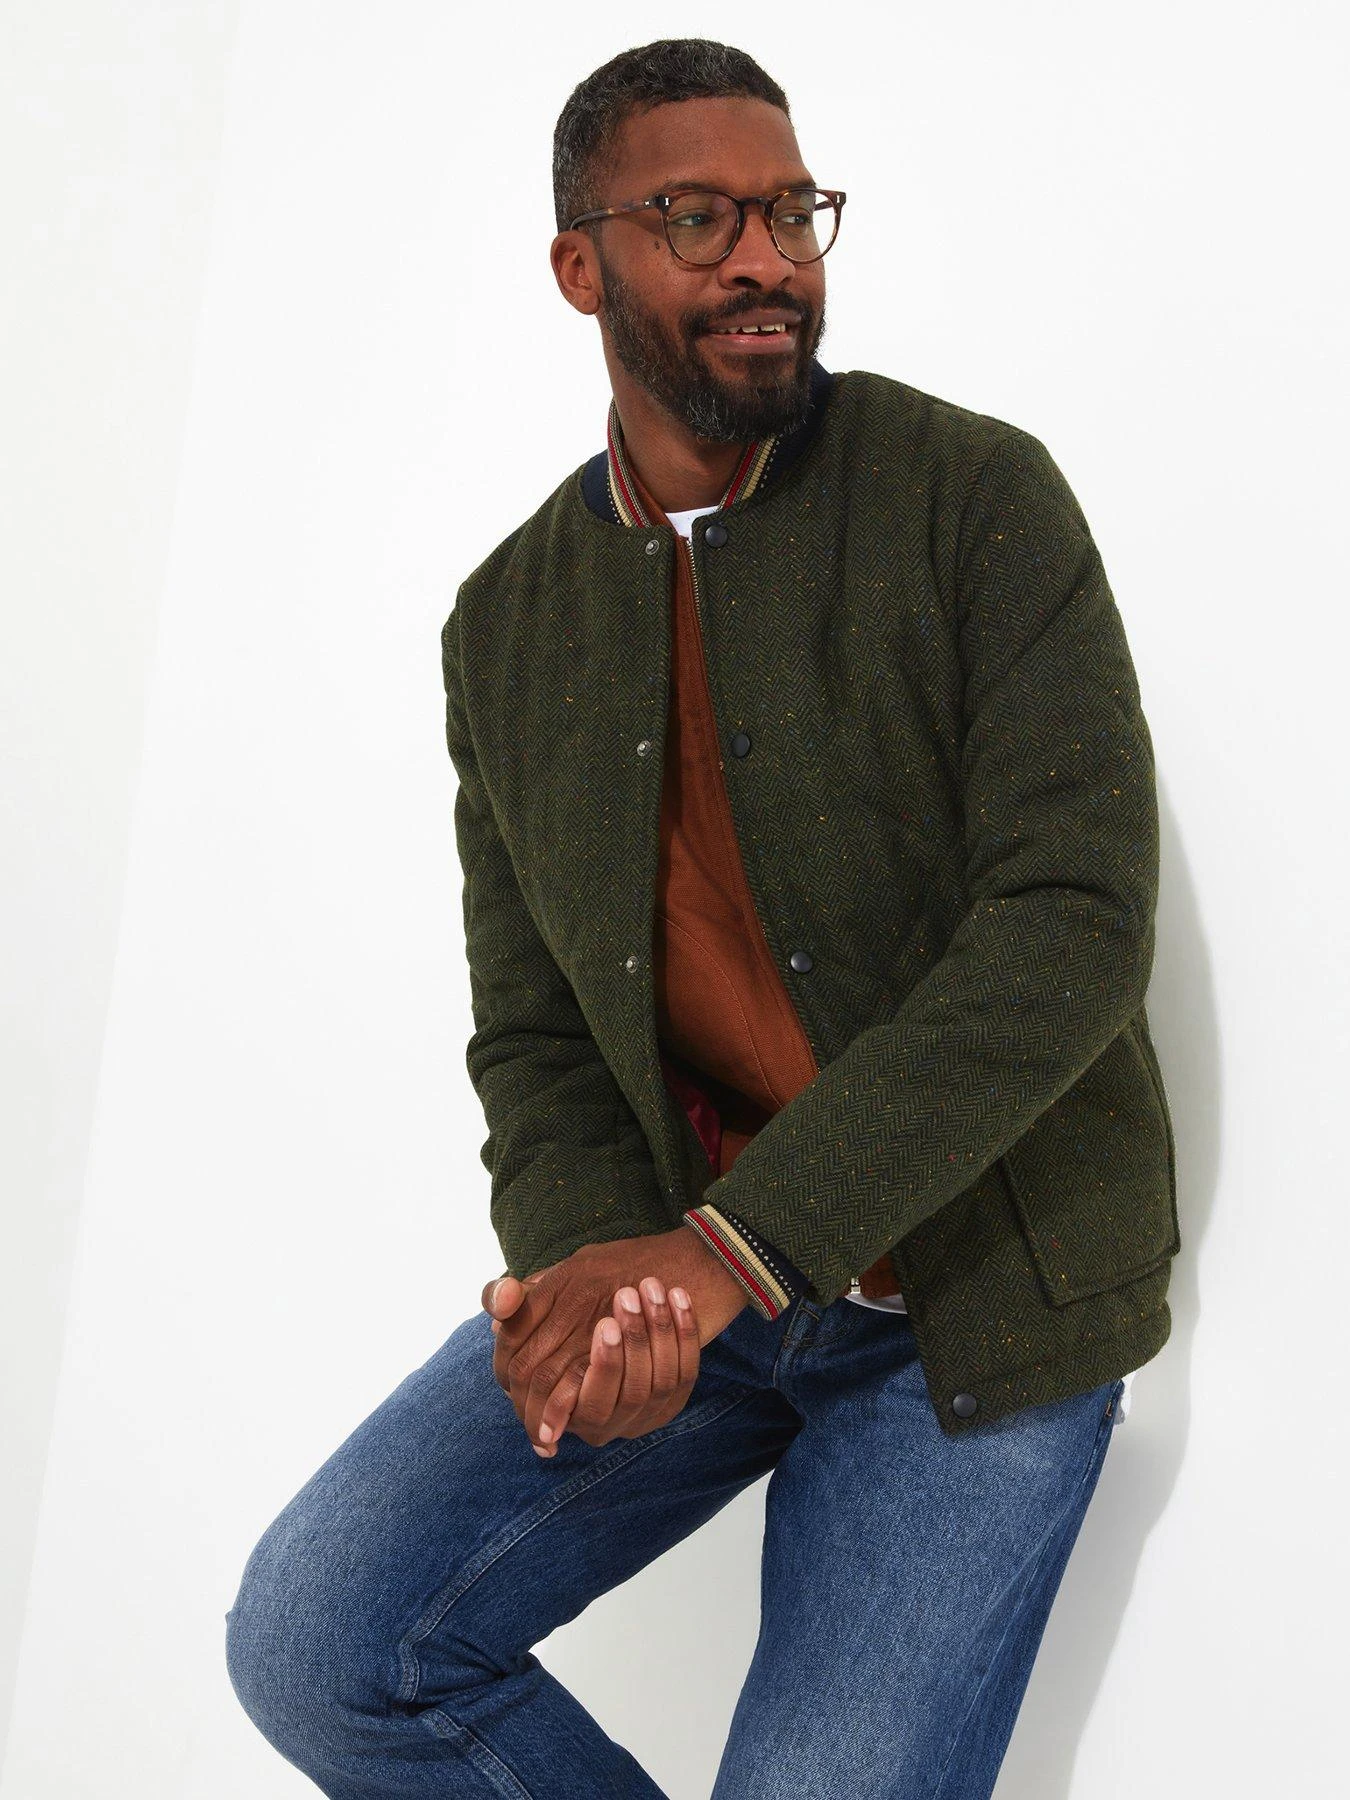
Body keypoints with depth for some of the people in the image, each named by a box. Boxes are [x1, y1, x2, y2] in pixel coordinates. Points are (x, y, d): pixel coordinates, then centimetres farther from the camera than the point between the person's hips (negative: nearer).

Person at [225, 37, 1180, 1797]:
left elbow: (1076, 923, -20)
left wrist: (735, 1246, -26)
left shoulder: (976, 494, -11)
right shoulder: (509, 627, 4)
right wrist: (596, 1274, -18)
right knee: (317, 1647, -5)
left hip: (975, 1298, -4)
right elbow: (532, 1034, 5)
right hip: (680, 1262, 4)